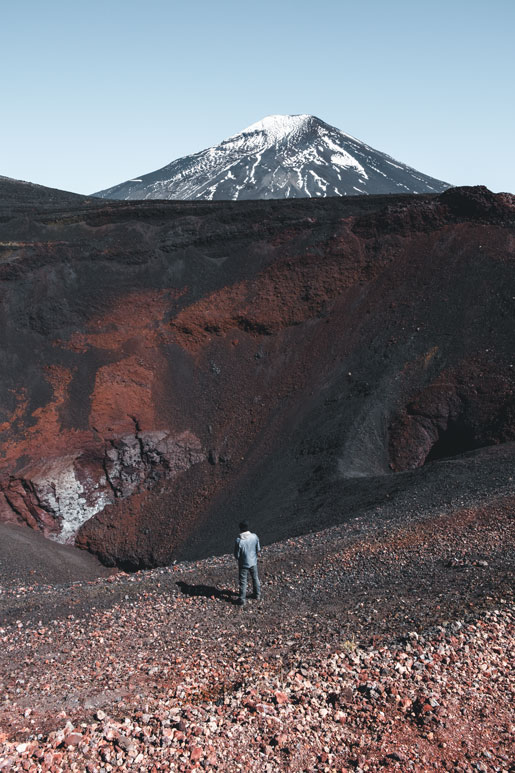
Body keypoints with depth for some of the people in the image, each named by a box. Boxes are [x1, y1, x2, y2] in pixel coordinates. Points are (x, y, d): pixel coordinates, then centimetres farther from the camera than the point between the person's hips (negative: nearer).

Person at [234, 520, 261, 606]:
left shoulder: (239, 540, -27)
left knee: (243, 582, 12)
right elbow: (258, 550, -3)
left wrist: (238, 559, 5)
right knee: (255, 578, 24)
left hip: (243, 564, -3)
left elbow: (236, 555, -17)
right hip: (253, 562, 3)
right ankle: (258, 595, 40)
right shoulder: (254, 537, -17)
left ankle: (242, 600, 23)